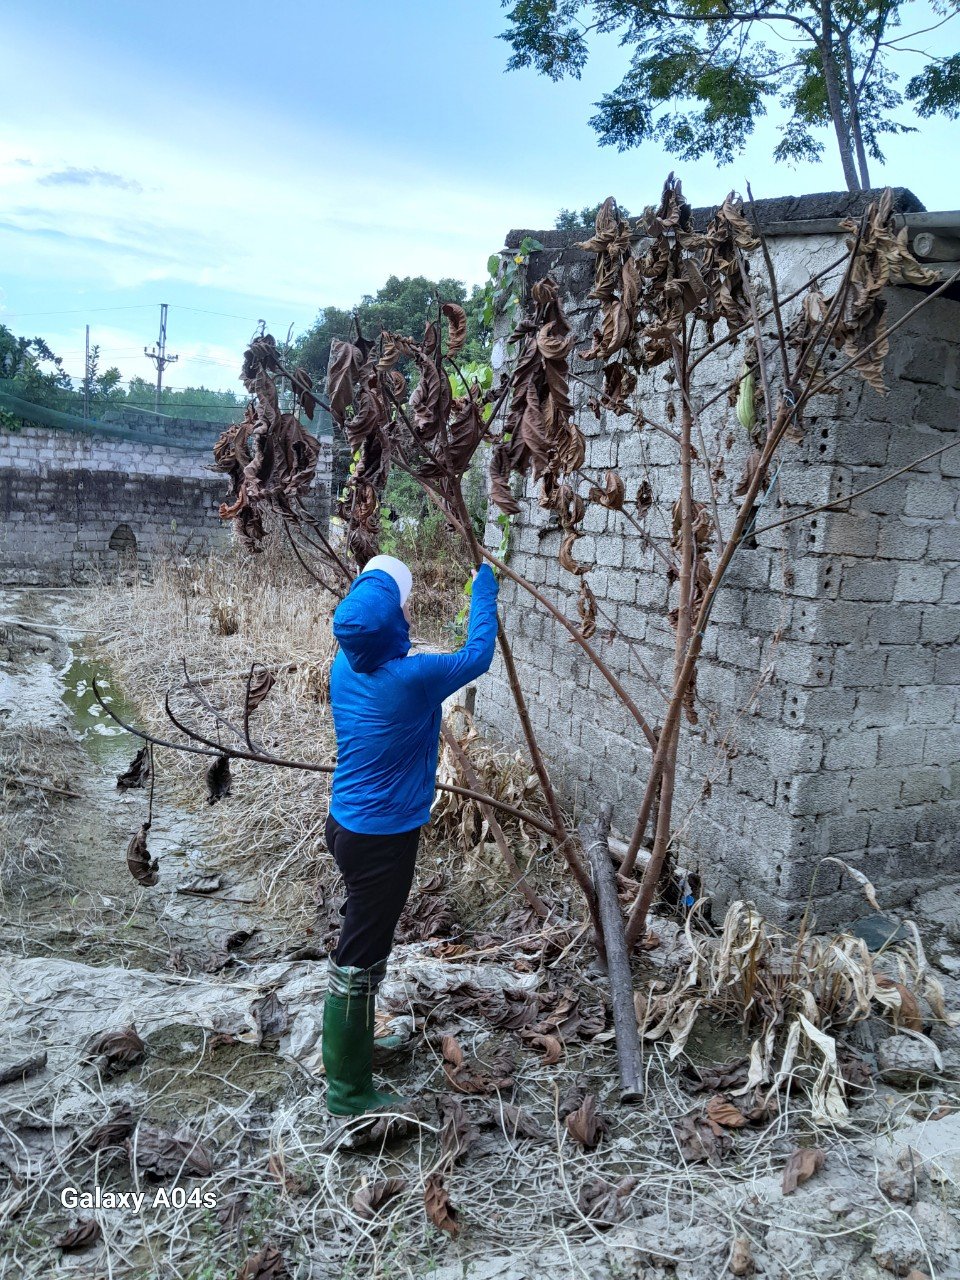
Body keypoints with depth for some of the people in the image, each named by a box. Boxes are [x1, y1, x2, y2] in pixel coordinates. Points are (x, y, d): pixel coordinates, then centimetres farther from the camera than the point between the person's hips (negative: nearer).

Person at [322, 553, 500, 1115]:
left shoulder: (345, 666, -4)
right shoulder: (411, 678, -25)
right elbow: (478, 656, -9)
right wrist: (485, 586, 4)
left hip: (347, 825, 9)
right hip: (382, 839, -9)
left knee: (363, 947, 26)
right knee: (358, 962, 4)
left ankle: (352, 1044, 46)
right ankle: (349, 1090, 20)